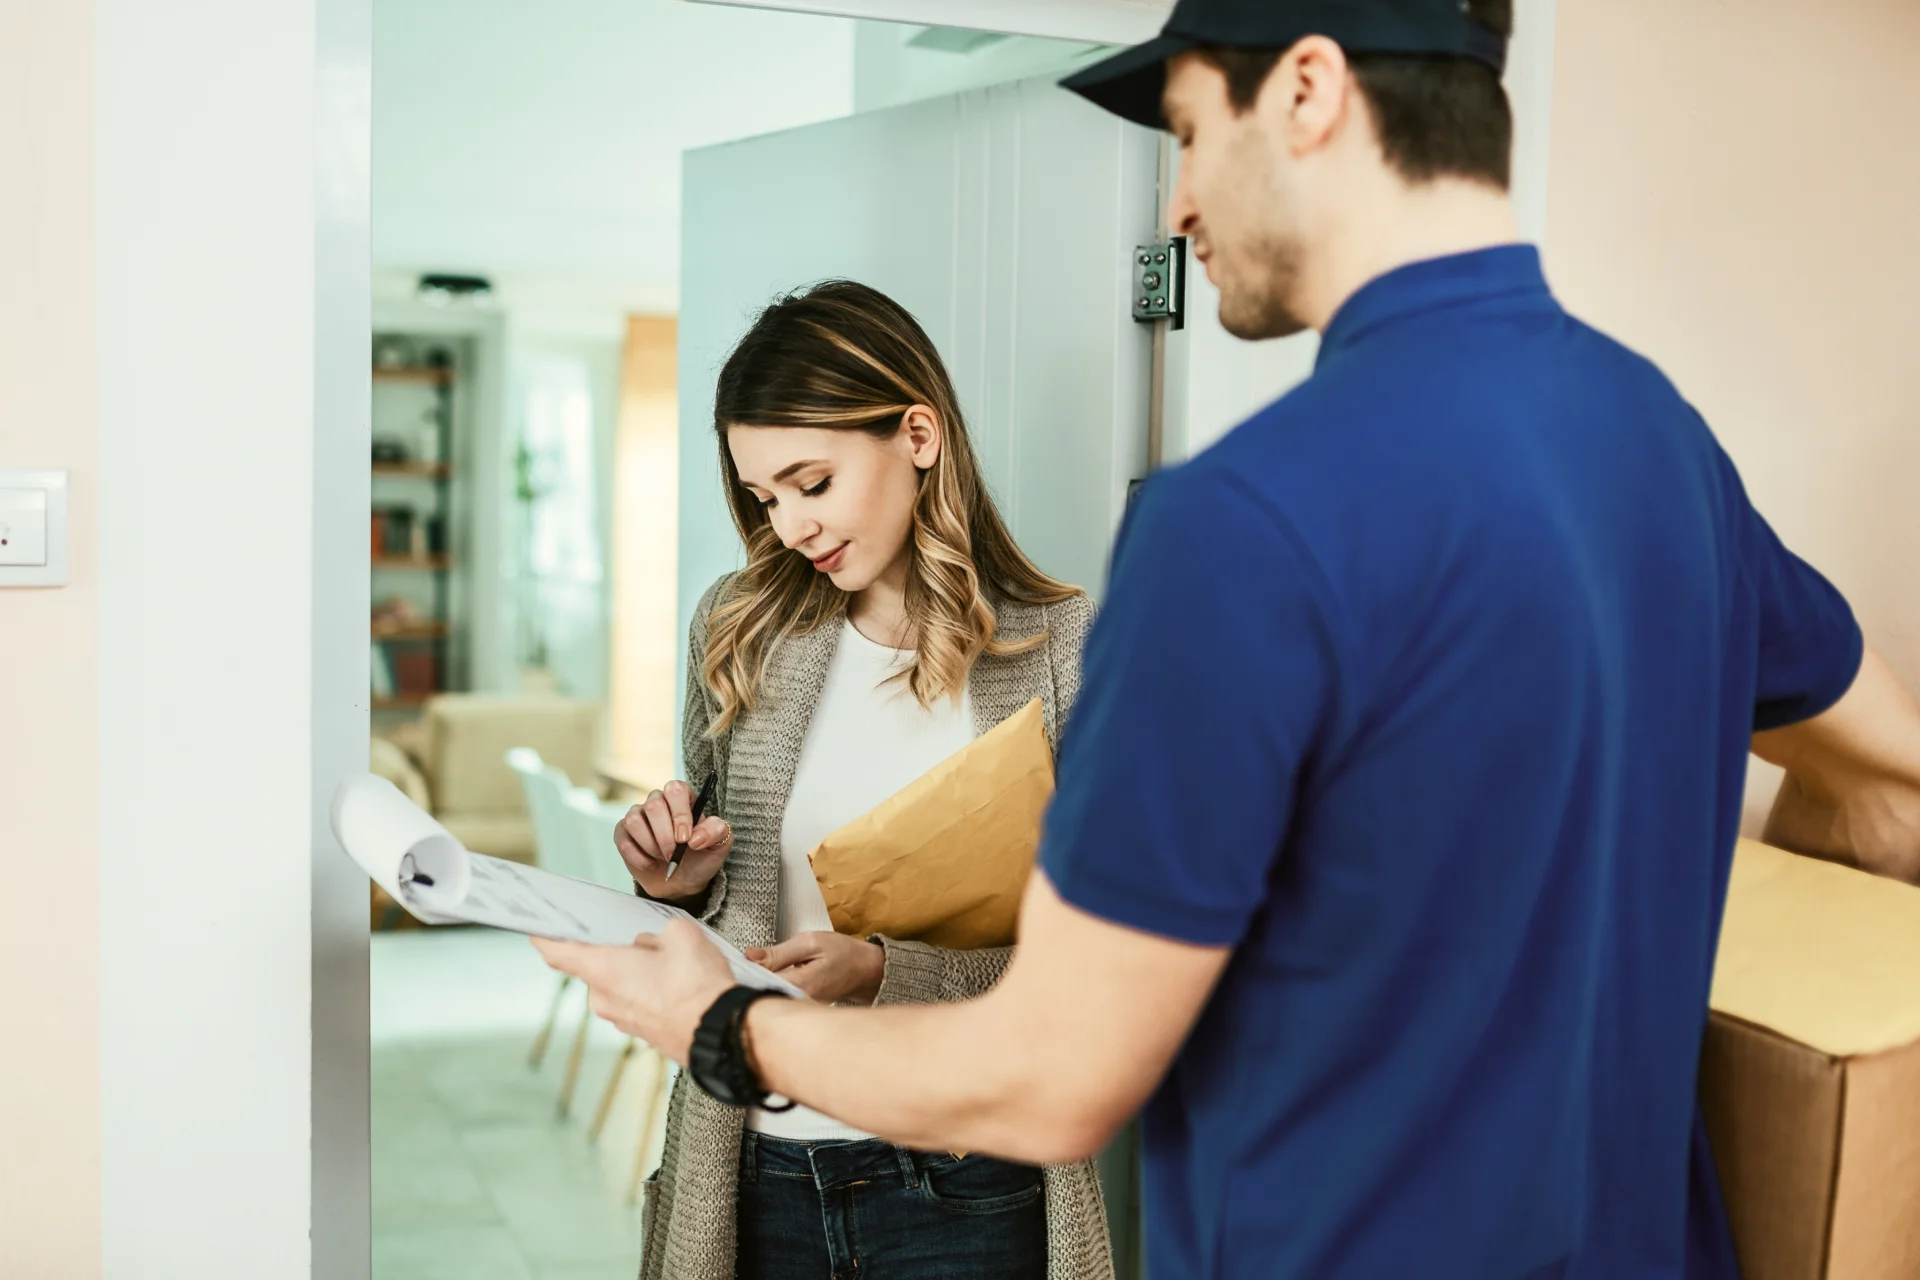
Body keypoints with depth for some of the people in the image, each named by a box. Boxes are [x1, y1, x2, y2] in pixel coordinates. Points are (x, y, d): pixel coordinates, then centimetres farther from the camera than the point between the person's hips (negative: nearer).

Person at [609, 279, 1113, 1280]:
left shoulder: (1068, 649, -9)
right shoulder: (739, 629, 2)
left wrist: (881, 973, -22)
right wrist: (681, 883, -7)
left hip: (966, 1190, -3)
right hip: (757, 1174, 4)